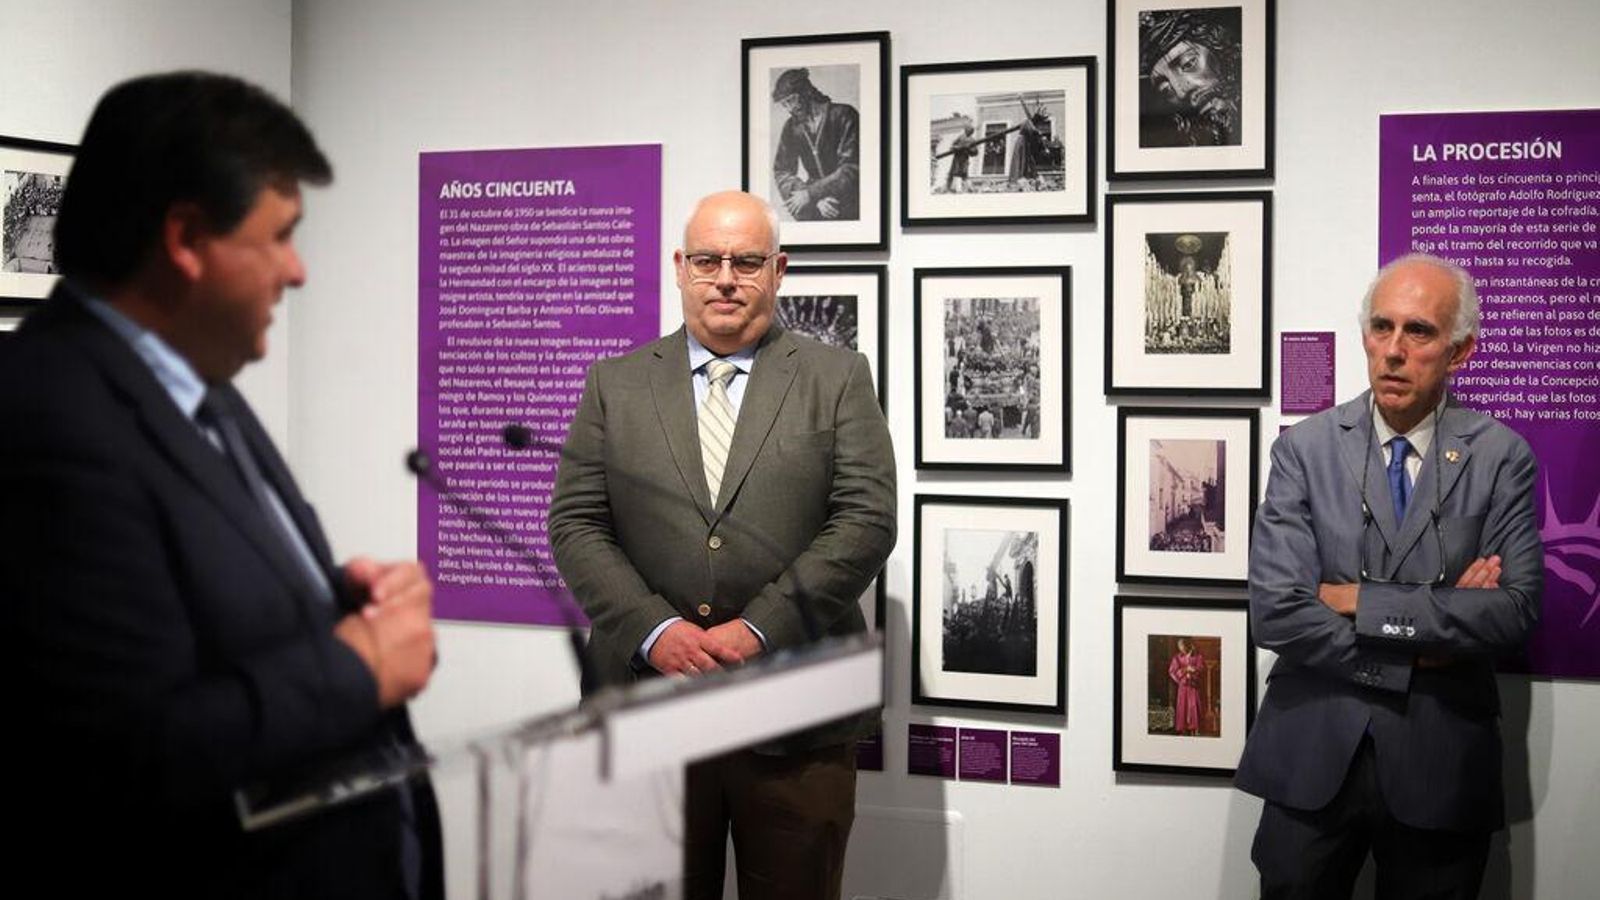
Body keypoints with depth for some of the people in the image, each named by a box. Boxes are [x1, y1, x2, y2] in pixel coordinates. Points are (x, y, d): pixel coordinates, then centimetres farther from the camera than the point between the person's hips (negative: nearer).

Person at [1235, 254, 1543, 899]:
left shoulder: (1501, 458, -2)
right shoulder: (1305, 449, -3)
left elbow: (1515, 611, -12)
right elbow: (1274, 613, -12)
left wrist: (1361, 601, -15)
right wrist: (1418, 653, -13)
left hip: (1440, 768, 0)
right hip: (1313, 757, 0)